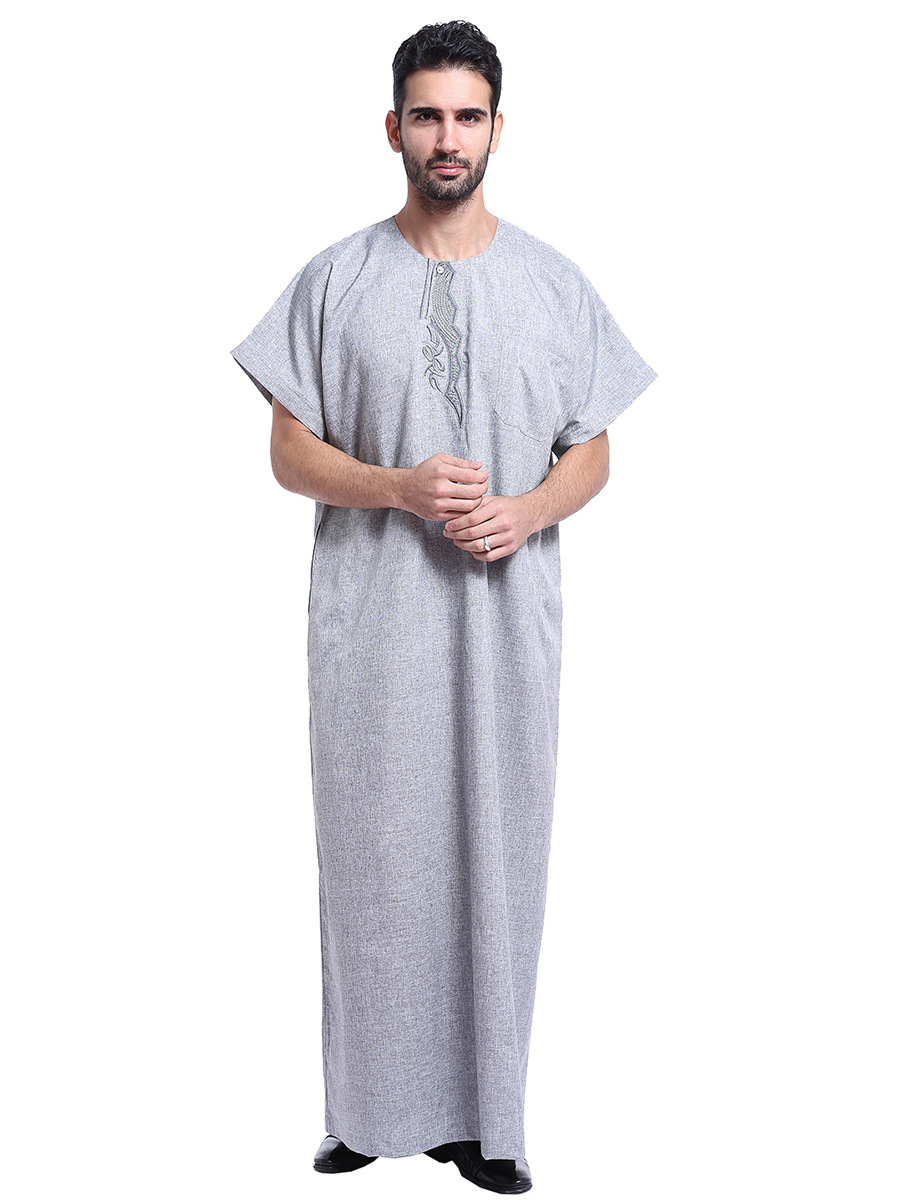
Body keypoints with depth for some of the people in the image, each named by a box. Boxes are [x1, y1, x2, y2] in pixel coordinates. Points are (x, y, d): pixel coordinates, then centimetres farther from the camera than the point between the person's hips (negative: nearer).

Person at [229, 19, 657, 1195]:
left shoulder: (556, 284, 5)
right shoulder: (336, 280, 2)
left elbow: (593, 453, 8)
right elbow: (290, 451, 2)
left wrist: (526, 512, -13)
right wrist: (398, 488, -16)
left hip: (506, 620, 1)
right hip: (370, 622, -1)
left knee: (498, 859, 7)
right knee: (373, 860, 6)